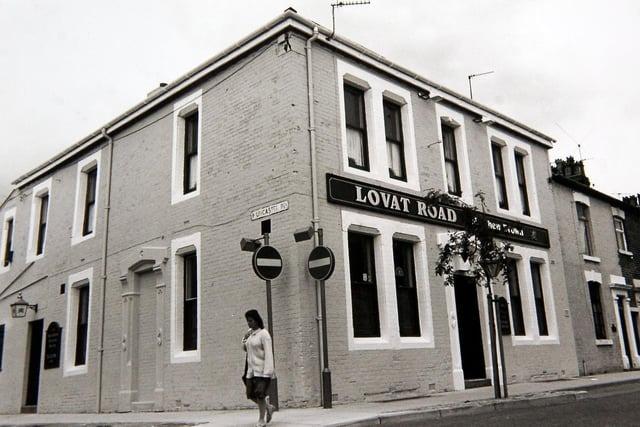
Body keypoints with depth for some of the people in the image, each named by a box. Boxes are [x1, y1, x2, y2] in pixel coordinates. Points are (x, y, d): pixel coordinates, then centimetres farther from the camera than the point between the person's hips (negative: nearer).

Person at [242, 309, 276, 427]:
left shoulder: (263, 334, -11)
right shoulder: (250, 333, 9)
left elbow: (268, 354, -15)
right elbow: (245, 348, 21)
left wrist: (267, 373, -21)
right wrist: (245, 338, 1)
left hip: (262, 370, -7)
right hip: (251, 370, 7)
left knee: (260, 394, -6)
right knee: (251, 395, 6)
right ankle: (268, 407, 28)